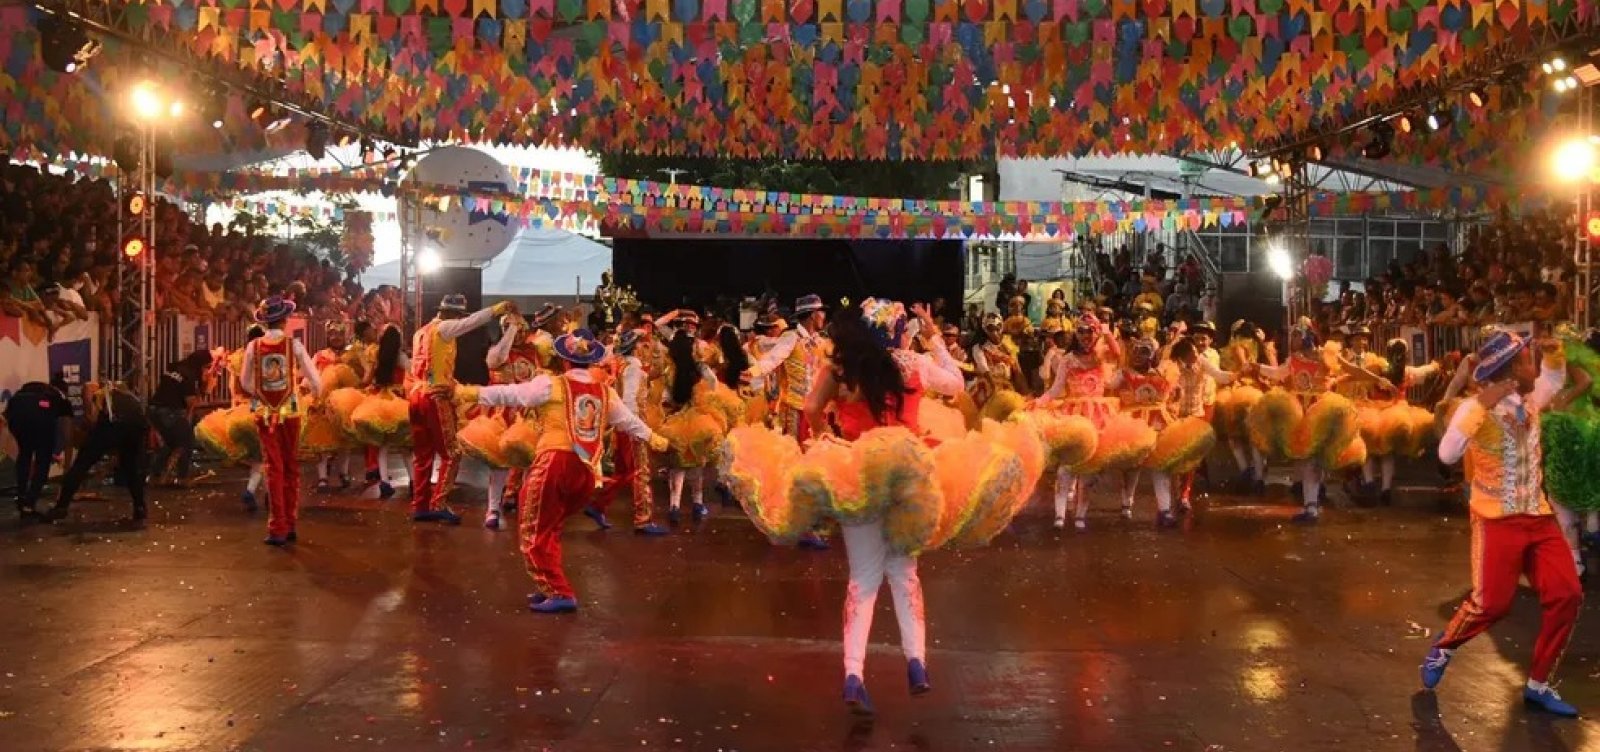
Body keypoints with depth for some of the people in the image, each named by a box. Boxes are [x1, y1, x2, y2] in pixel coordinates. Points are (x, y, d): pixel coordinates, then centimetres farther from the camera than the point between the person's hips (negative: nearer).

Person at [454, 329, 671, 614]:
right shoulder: (606, 393, 14)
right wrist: (656, 440, 45)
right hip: (588, 472, 6)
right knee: (549, 530, 21)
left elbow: (509, 395, -6)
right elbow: (631, 422, 27)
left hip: (555, 464, -6)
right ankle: (551, 588, 21)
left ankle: (560, 593, -3)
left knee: (535, 534, 4)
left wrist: (463, 392, -3)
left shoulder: (552, 384, -1)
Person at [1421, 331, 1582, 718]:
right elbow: (1447, 454, -32)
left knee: (1566, 595, -2)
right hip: (1498, 521, -7)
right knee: (1492, 603, -10)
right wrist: (1482, 405, -37)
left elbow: (1555, 381, 28)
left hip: (1538, 516, 7)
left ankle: (1538, 684, 10)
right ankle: (1442, 648, 21)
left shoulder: (1530, 399, 5)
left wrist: (1554, 353, 5)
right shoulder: (1477, 409, -17)